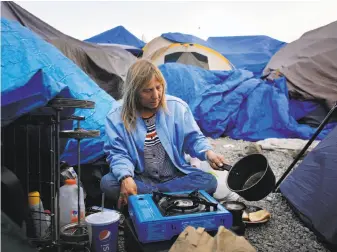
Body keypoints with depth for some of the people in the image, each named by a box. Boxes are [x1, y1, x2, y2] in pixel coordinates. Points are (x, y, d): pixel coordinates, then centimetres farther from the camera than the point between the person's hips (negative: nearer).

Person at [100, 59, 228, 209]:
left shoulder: (177, 106, -5)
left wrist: (208, 153, -20)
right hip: (141, 179, -1)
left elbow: (193, 138, 2)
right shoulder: (117, 116, -8)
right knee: (107, 183, -27)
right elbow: (117, 153, -9)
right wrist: (126, 177, -28)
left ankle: (146, 197, -20)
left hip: (176, 177, 2)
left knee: (208, 181, -24)